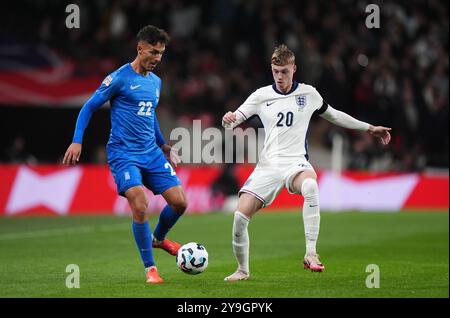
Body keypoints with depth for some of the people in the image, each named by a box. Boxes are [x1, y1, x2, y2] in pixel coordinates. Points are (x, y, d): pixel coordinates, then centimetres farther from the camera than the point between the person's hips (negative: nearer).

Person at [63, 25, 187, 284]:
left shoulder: (156, 82, 13)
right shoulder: (119, 78, -8)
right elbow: (89, 108, -3)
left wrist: (164, 146, 31)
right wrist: (77, 141, -12)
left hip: (152, 153, 7)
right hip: (123, 154, -7)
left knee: (179, 202, -2)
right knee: (140, 206, -22)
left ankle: (158, 238, 30)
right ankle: (150, 268, -8)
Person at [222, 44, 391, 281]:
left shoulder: (308, 94, 9)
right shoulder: (261, 96, 6)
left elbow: (333, 115, 24)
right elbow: (232, 121, 5)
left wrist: (370, 129, 28)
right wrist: (228, 120, -21)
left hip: (296, 162, -1)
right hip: (268, 164, 1)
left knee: (310, 187, -39)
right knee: (240, 216, -15)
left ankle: (311, 254, -36)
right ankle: (242, 270, 10)